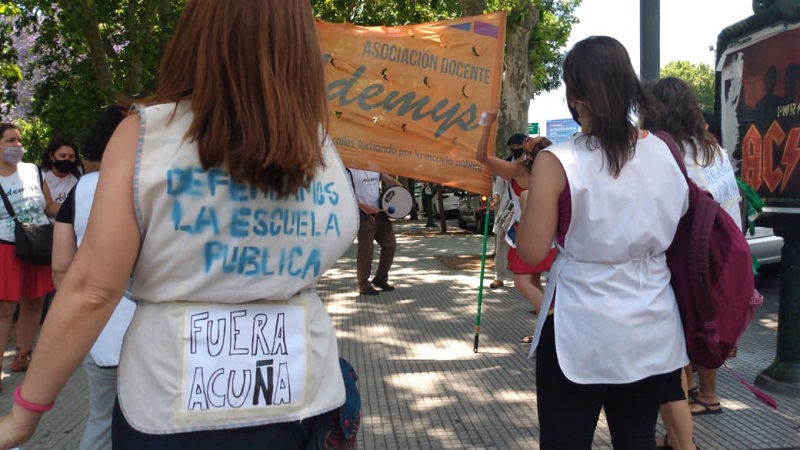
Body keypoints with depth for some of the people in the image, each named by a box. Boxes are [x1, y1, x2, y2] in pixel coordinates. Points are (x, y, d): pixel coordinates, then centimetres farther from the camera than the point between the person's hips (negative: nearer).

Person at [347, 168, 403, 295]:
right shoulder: (350, 171, -9)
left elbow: (388, 179, 23)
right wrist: (363, 206, -24)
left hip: (380, 213, 7)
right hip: (364, 216, -7)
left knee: (390, 245, 9)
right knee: (366, 250, -5)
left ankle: (380, 278, 23)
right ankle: (364, 285, 6)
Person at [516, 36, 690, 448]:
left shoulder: (558, 162, -15)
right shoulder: (665, 153, 1)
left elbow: (532, 252, -11)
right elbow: (679, 232, 12)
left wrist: (527, 201, 5)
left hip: (582, 332, -5)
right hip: (652, 329, 5)